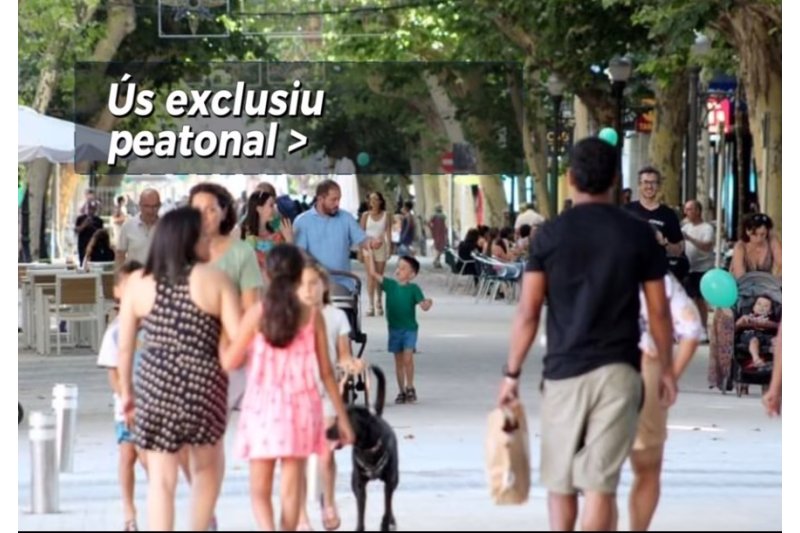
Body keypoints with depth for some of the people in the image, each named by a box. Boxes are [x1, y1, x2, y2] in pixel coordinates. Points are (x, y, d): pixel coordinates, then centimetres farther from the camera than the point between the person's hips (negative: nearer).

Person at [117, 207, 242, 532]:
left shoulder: (139, 283, 4)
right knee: (207, 467, 23)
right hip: (202, 382, -1)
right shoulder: (214, 280, -2)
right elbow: (239, 339, -6)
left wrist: (126, 392, 15)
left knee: (161, 479, 5)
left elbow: (124, 346, 5)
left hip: (155, 384, 1)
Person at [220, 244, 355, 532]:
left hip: (262, 408, -1)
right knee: (290, 487, 9)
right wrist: (342, 417, 8)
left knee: (260, 489, 5)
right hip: (300, 407, 1)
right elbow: (326, 372, 1)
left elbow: (230, 362, -6)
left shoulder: (256, 314, -7)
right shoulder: (312, 316, -2)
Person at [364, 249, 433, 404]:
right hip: (394, 328, 4)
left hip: (409, 328, -4)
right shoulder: (390, 285, 1)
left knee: (407, 357, -15)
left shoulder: (413, 289, -7)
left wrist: (427, 304, -37)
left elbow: (422, 305, -15)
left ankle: (410, 387, -1)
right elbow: (373, 273, -2)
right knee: (398, 360, 9)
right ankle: (402, 391, 17)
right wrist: (368, 257, -9)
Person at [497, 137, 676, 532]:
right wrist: (666, 368, 16)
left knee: (559, 481, 15)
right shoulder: (638, 234, 0)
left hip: (563, 371, 0)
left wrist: (512, 373, 6)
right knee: (600, 483, -3)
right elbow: (658, 311, 3)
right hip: (618, 372, 0)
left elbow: (528, 313, -3)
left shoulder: (550, 234, -2)